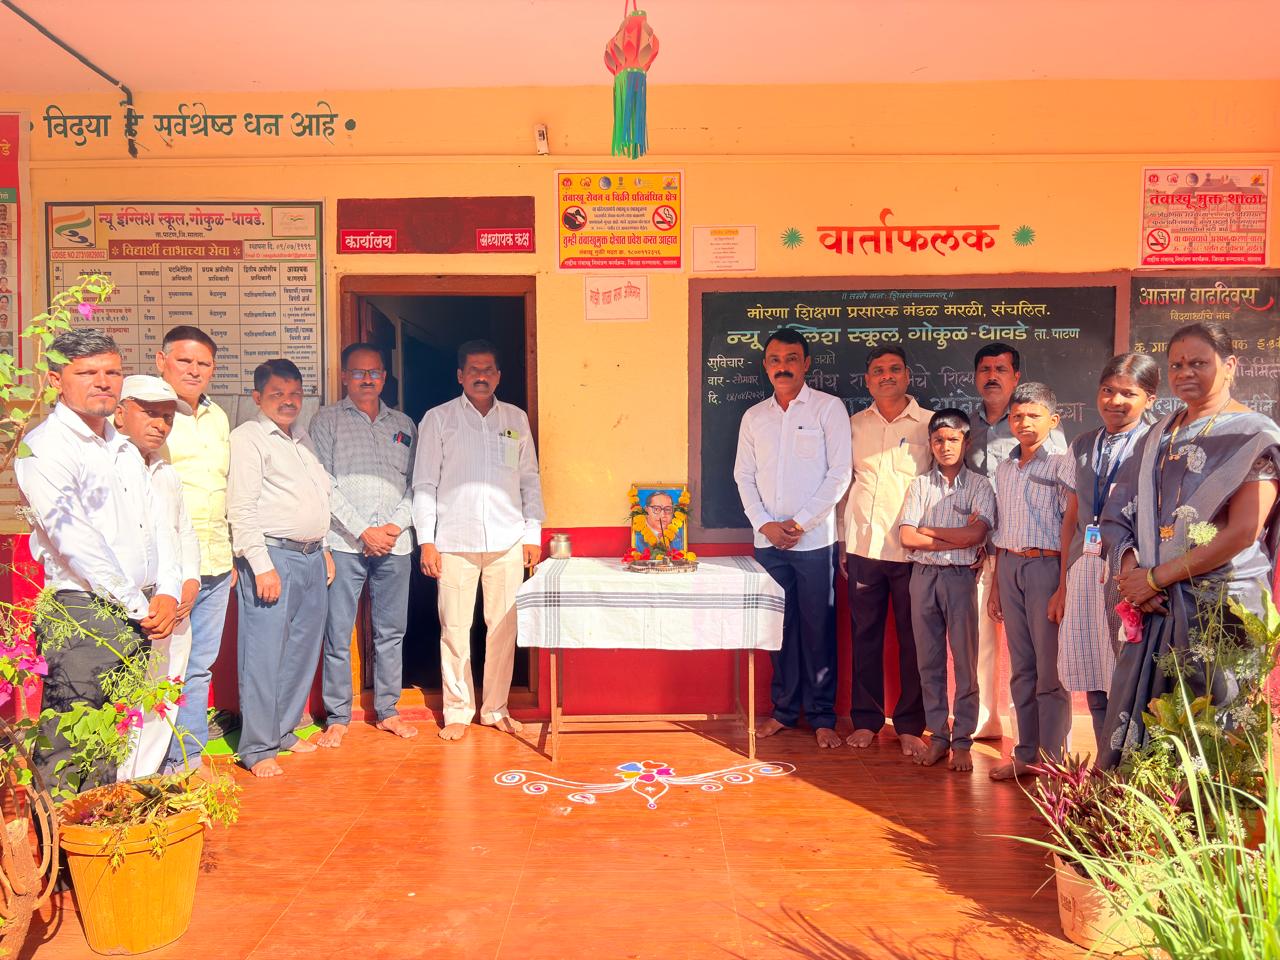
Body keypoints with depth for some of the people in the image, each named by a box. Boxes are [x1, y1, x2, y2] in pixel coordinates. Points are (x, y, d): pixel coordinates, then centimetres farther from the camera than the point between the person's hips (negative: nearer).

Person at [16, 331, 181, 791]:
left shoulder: (126, 450, 19)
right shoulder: (42, 447, -5)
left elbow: (156, 523, 16)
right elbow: (72, 539, -14)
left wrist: (166, 593, -1)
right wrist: (139, 605, -12)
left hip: (140, 617, 7)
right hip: (84, 618, -7)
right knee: (70, 752, -3)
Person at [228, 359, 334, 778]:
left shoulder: (301, 441, 20)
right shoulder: (247, 438, -4)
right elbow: (241, 508, -12)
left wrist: (324, 550, 20)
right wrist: (261, 565, -18)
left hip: (311, 558, 8)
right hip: (272, 557, -8)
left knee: (302, 652, 11)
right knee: (264, 654, -5)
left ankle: (284, 730, 23)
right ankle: (258, 748, 2)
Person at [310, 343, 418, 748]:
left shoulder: (404, 425, 16)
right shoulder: (326, 421, 5)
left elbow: (415, 484, 12)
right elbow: (325, 484, -3)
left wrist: (397, 525, -5)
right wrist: (363, 531, -11)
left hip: (396, 544, 3)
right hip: (345, 543, -3)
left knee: (391, 631, 8)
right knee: (338, 634, -1)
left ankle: (387, 710, 19)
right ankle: (337, 718, 10)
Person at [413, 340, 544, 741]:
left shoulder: (516, 419, 11)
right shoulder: (438, 419, 4)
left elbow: (530, 480, 14)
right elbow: (424, 483, 2)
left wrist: (533, 533, 7)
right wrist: (426, 540, -4)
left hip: (507, 541, 2)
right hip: (455, 541, -2)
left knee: (504, 627, 5)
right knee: (455, 629, 1)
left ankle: (495, 708, 19)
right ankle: (458, 711, 14)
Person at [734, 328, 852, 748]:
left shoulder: (829, 408, -2)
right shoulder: (753, 417, 11)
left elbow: (839, 474, -7)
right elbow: (744, 476, 9)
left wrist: (799, 523, -11)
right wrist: (765, 524, -4)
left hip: (814, 540, -3)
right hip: (767, 541, 4)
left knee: (818, 629, 2)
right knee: (781, 626, 10)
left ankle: (822, 716, 13)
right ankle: (784, 710, 22)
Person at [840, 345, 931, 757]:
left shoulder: (929, 424, 2)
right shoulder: (854, 426, 9)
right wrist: (842, 542, 9)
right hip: (863, 548, 2)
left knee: (912, 640, 4)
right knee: (866, 635, 7)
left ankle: (909, 725, 16)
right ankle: (867, 719, 19)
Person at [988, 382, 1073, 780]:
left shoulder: (1061, 465, -5)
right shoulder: (1004, 467, 13)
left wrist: (1064, 587, -15)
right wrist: (996, 586, 15)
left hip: (1045, 566, -6)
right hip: (1010, 567, 6)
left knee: (1050, 669, 0)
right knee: (1021, 668, 11)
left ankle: (1051, 759, 10)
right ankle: (1026, 754, 20)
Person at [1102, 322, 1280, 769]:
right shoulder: (1158, 437, 15)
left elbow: (1242, 532, -14)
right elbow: (1120, 512, 10)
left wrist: (1156, 577, -13)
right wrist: (1131, 570, -9)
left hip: (1220, 607, -5)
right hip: (1154, 608, 5)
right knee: (1137, 734, 7)